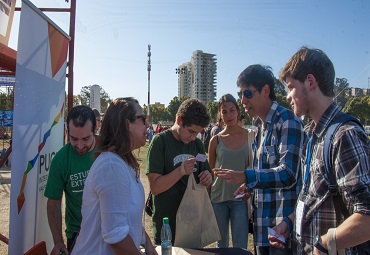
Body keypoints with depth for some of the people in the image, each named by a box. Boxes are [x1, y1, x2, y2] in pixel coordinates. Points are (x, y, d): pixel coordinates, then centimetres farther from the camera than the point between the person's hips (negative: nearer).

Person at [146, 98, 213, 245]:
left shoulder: (197, 144, 5)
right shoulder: (160, 142, -12)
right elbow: (155, 187, -16)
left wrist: (207, 179, -10)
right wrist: (181, 171, -29)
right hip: (167, 222, -5)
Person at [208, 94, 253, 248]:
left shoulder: (250, 136, -2)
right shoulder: (216, 140, 0)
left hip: (240, 198, -1)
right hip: (218, 197, 1)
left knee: (240, 247, 4)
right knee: (221, 244, 16)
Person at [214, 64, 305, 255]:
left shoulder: (287, 121, -16)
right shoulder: (260, 125, 11)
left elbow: (288, 174, -25)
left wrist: (246, 177, -34)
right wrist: (251, 186, 5)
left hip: (282, 224, -8)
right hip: (262, 219, 8)